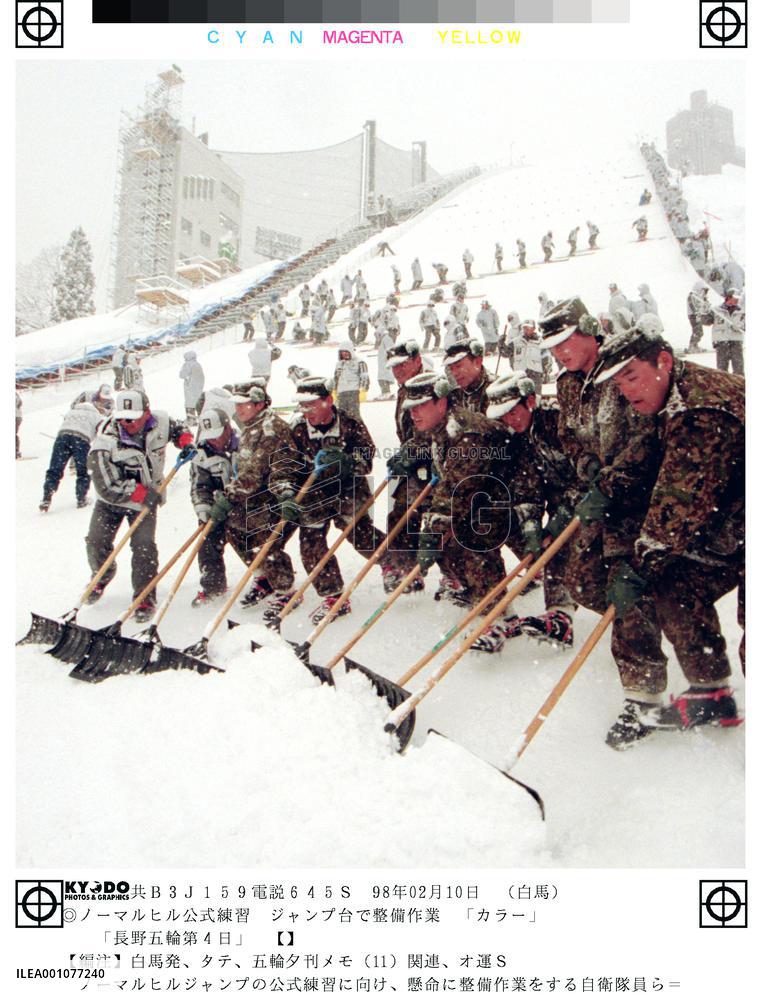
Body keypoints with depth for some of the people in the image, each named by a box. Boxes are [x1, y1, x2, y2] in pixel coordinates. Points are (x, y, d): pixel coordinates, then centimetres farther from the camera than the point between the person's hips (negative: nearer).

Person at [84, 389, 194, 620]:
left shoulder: (160, 421, -18)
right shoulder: (104, 443, -28)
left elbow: (177, 428, 9)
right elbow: (108, 487, -28)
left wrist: (186, 443, -12)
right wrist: (145, 495, -30)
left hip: (149, 496, 1)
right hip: (111, 499, 0)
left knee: (143, 545, -13)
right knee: (96, 542, 0)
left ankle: (145, 598, 2)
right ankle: (102, 576, 34)